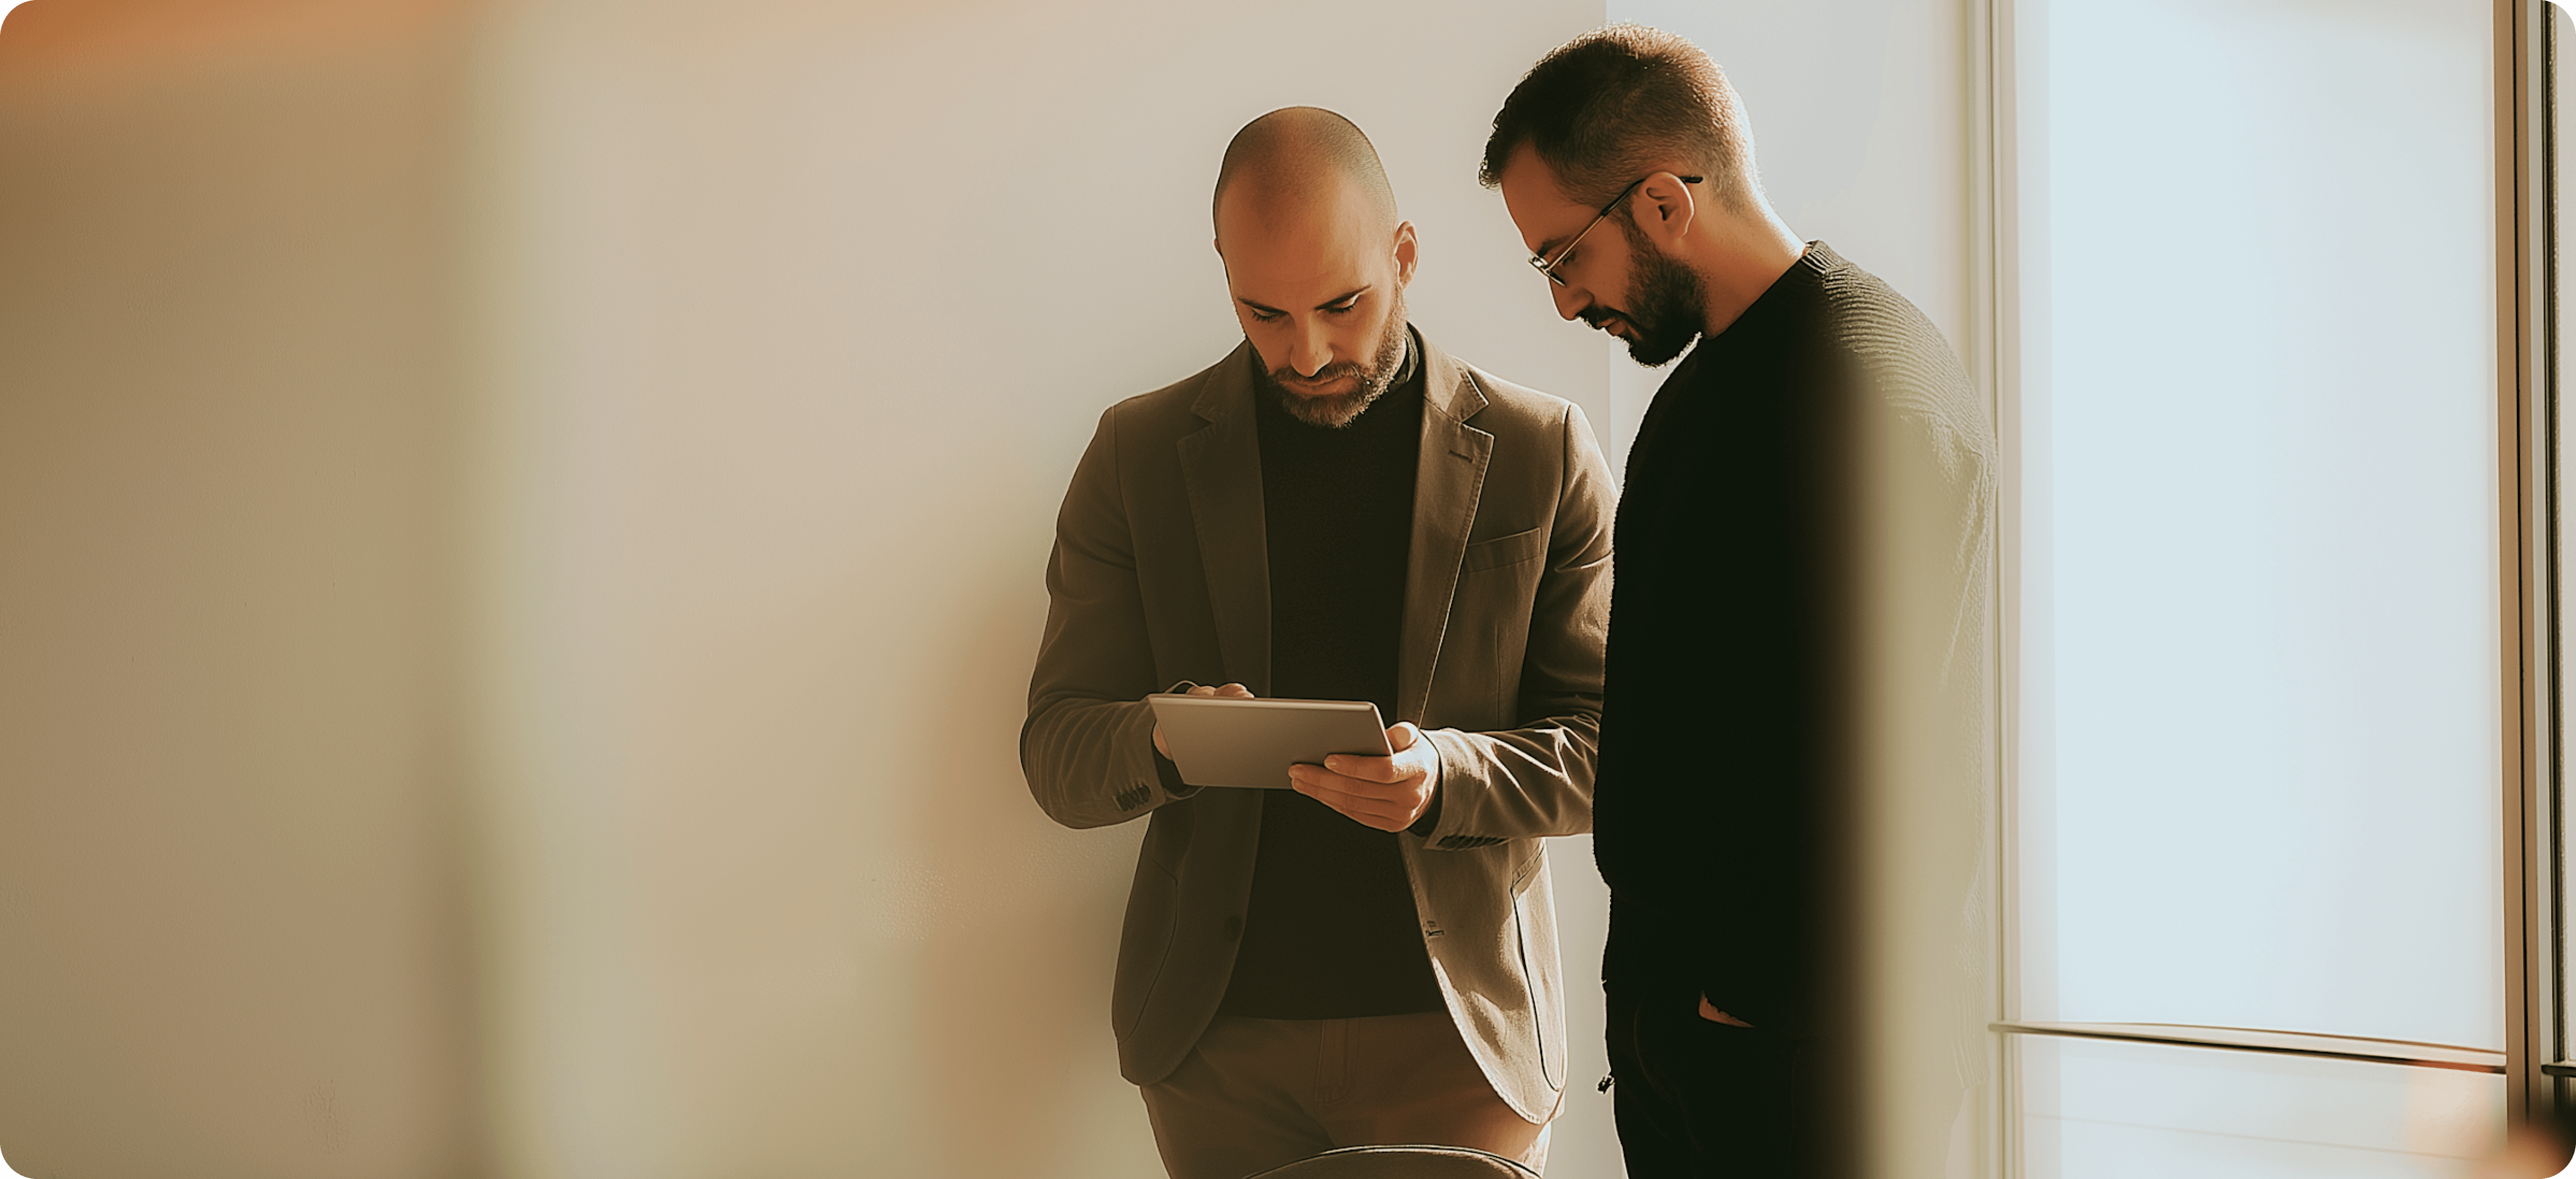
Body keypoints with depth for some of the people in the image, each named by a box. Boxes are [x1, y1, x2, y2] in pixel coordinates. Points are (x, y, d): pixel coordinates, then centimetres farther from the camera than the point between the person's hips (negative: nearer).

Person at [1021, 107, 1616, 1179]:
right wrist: (1163, 738, -22)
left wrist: (1444, 776, -22)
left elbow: (1608, 744, -2)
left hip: (1461, 1040, -1)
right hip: (1216, 1040, 1)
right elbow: (1057, 760, 1)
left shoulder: (1540, 456, -2)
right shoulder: (1140, 454, 2)